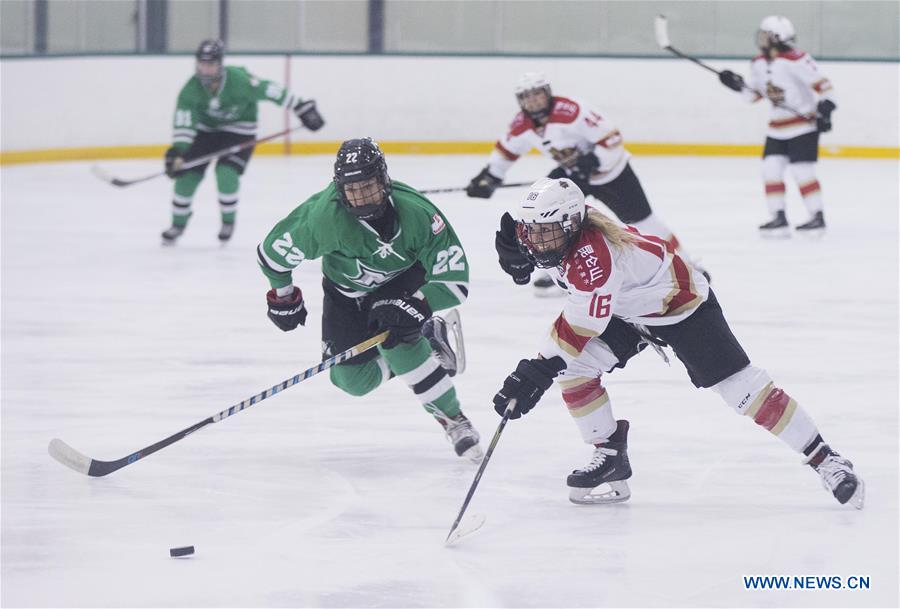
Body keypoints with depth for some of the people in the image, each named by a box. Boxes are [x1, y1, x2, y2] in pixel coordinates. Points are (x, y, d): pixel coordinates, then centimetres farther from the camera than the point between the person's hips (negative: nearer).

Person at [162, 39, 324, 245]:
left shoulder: (239, 80, -32)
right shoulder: (191, 90, -24)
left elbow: (270, 91, -24)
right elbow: (183, 123, -25)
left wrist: (302, 108, -21)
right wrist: (176, 152, -38)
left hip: (240, 129, -3)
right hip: (205, 127, 3)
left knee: (227, 173, -21)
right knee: (187, 173, -4)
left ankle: (228, 221, 4)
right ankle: (178, 224, 15)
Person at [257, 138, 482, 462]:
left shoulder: (415, 212, -35)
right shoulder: (324, 215, -36)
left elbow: (453, 278, -30)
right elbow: (274, 251, -18)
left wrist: (413, 306, -43)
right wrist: (283, 298, -2)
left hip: (405, 275, -2)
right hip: (347, 289, 3)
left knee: (396, 339, -31)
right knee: (352, 379, -4)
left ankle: (454, 420, -16)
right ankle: (427, 339, 20)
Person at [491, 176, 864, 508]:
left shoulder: (592, 258, -39)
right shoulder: (555, 233, -14)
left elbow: (579, 328, -38)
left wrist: (537, 373, -39)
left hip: (681, 303, -9)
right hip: (628, 312, 9)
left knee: (740, 387, -13)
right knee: (573, 369, -8)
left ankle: (825, 460, -6)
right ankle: (611, 456, 7)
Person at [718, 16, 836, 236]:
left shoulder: (796, 61, -21)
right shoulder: (758, 64, 4)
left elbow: (822, 84, -21)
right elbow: (755, 94, 15)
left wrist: (825, 109, -28)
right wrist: (738, 85, -1)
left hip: (803, 125, -8)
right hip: (777, 129, 8)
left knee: (802, 172, -10)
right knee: (770, 170, 1)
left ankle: (818, 218, 1)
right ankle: (779, 218, 7)